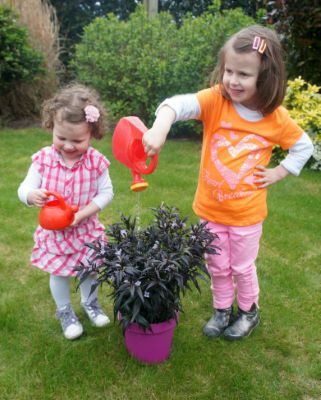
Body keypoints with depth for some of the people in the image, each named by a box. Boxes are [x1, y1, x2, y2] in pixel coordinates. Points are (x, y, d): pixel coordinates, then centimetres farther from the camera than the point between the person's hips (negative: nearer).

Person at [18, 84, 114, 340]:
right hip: (54, 232, 0)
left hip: (86, 230, 0)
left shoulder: (96, 161, -17)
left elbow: (106, 193, -12)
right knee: (59, 274, 16)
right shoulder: (43, 159, -15)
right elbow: (24, 190, -10)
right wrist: (32, 196, -35)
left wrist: (82, 214, -24)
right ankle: (65, 312, 42)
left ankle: (90, 303, 49)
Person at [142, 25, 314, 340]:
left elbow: (303, 146, 7)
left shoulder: (276, 117, -10)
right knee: (217, 267, 19)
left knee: (242, 267, 17)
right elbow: (179, 103, -35)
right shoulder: (216, 100, -15)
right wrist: (159, 128, -55)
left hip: (246, 212, 0)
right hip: (210, 207, 1)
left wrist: (278, 173, -3)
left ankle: (249, 312, 45)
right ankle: (223, 310, 45)